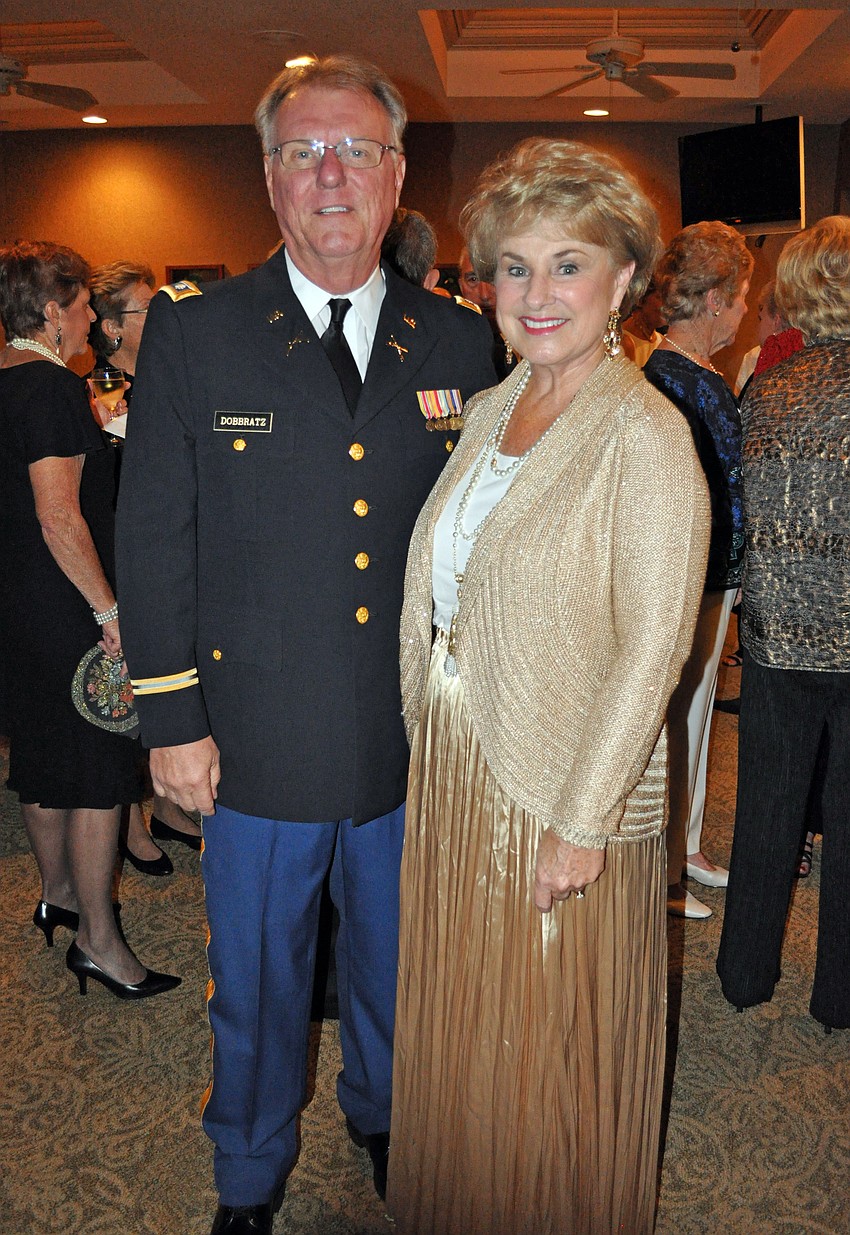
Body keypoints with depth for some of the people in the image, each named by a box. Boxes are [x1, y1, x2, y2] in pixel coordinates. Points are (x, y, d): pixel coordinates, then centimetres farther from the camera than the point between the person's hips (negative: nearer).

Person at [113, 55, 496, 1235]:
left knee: (396, 958, 22)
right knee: (257, 974, 17)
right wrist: (172, 719, -7)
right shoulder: (191, 330, -5)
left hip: (419, 737, 2)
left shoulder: (457, 340, 1)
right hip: (259, 736, -2)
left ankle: (384, 1115, 53)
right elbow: (153, 537, -5)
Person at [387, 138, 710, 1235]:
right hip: (450, 763, 7)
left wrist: (582, 820, -17)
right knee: (460, 1024, 23)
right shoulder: (489, 411, 6)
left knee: (554, 1044, 14)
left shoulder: (645, 435, -16)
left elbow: (650, 649, -18)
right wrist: (429, 743, 9)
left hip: (562, 785, -7)